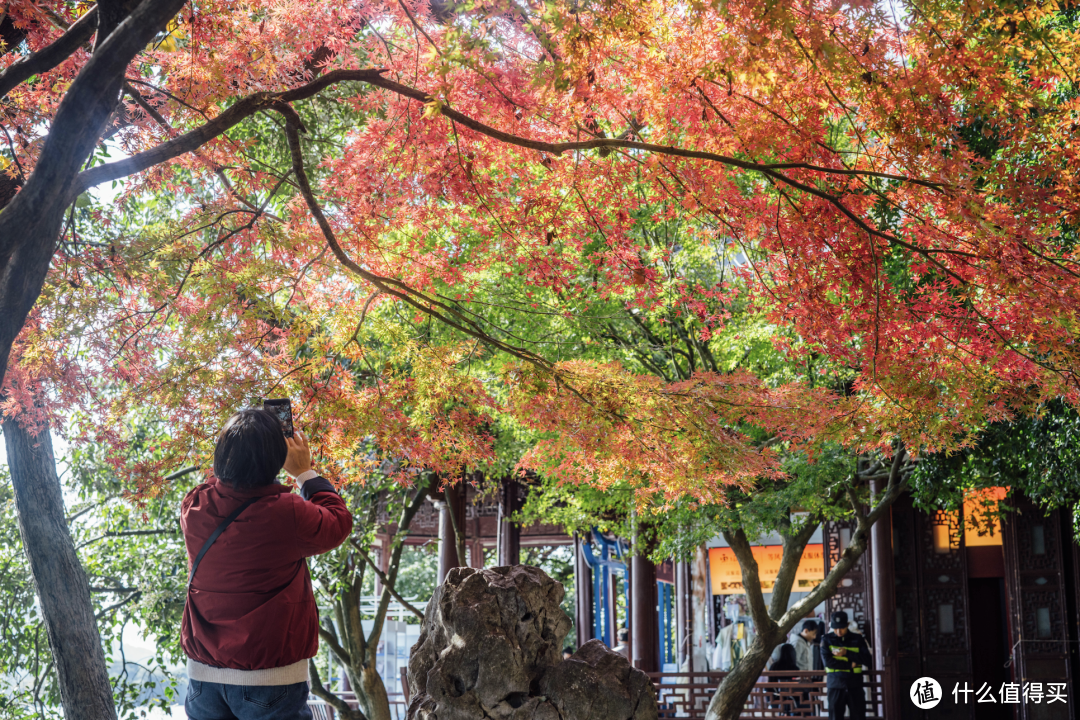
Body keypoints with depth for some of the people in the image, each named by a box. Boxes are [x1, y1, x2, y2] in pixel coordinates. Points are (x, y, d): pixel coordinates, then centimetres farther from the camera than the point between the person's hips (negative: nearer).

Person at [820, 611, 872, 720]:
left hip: (855, 685, 1)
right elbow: (827, 661, -9)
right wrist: (850, 664, -10)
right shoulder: (827, 640, 5)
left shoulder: (857, 639, 8)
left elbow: (867, 659, -3)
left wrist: (846, 653, -14)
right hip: (835, 685, -1)